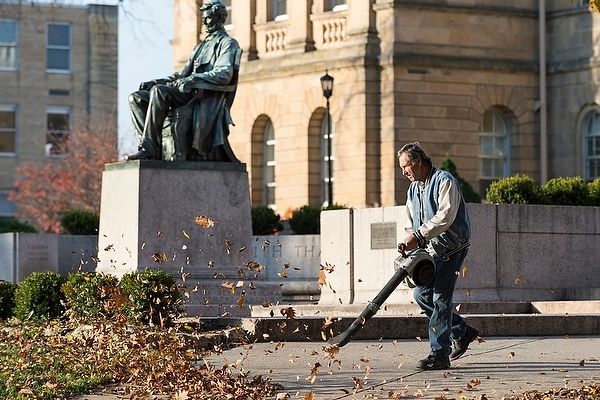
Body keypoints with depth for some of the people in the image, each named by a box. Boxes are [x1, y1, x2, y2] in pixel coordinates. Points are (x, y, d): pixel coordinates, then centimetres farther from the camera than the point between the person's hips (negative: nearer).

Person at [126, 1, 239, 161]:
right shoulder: (200, 46, 31)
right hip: (190, 93, 9)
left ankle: (149, 150, -38)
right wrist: (156, 81, 11)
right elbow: (183, 74, 28)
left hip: (207, 97, -9)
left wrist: (192, 80, -23)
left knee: (158, 91, -34)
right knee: (136, 98, -6)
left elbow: (224, 75, -12)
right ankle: (147, 143, -22)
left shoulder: (228, 43, 5)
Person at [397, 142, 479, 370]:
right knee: (421, 295, 6)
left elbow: (445, 216, -25)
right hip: (432, 250, 9)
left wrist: (418, 236, -29)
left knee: (441, 298, -12)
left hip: (452, 247, -9)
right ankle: (461, 332, 21)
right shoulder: (413, 189, 16)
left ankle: (439, 355, -10)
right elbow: (411, 224, 16)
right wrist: (409, 246, -4)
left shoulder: (444, 181, -12)